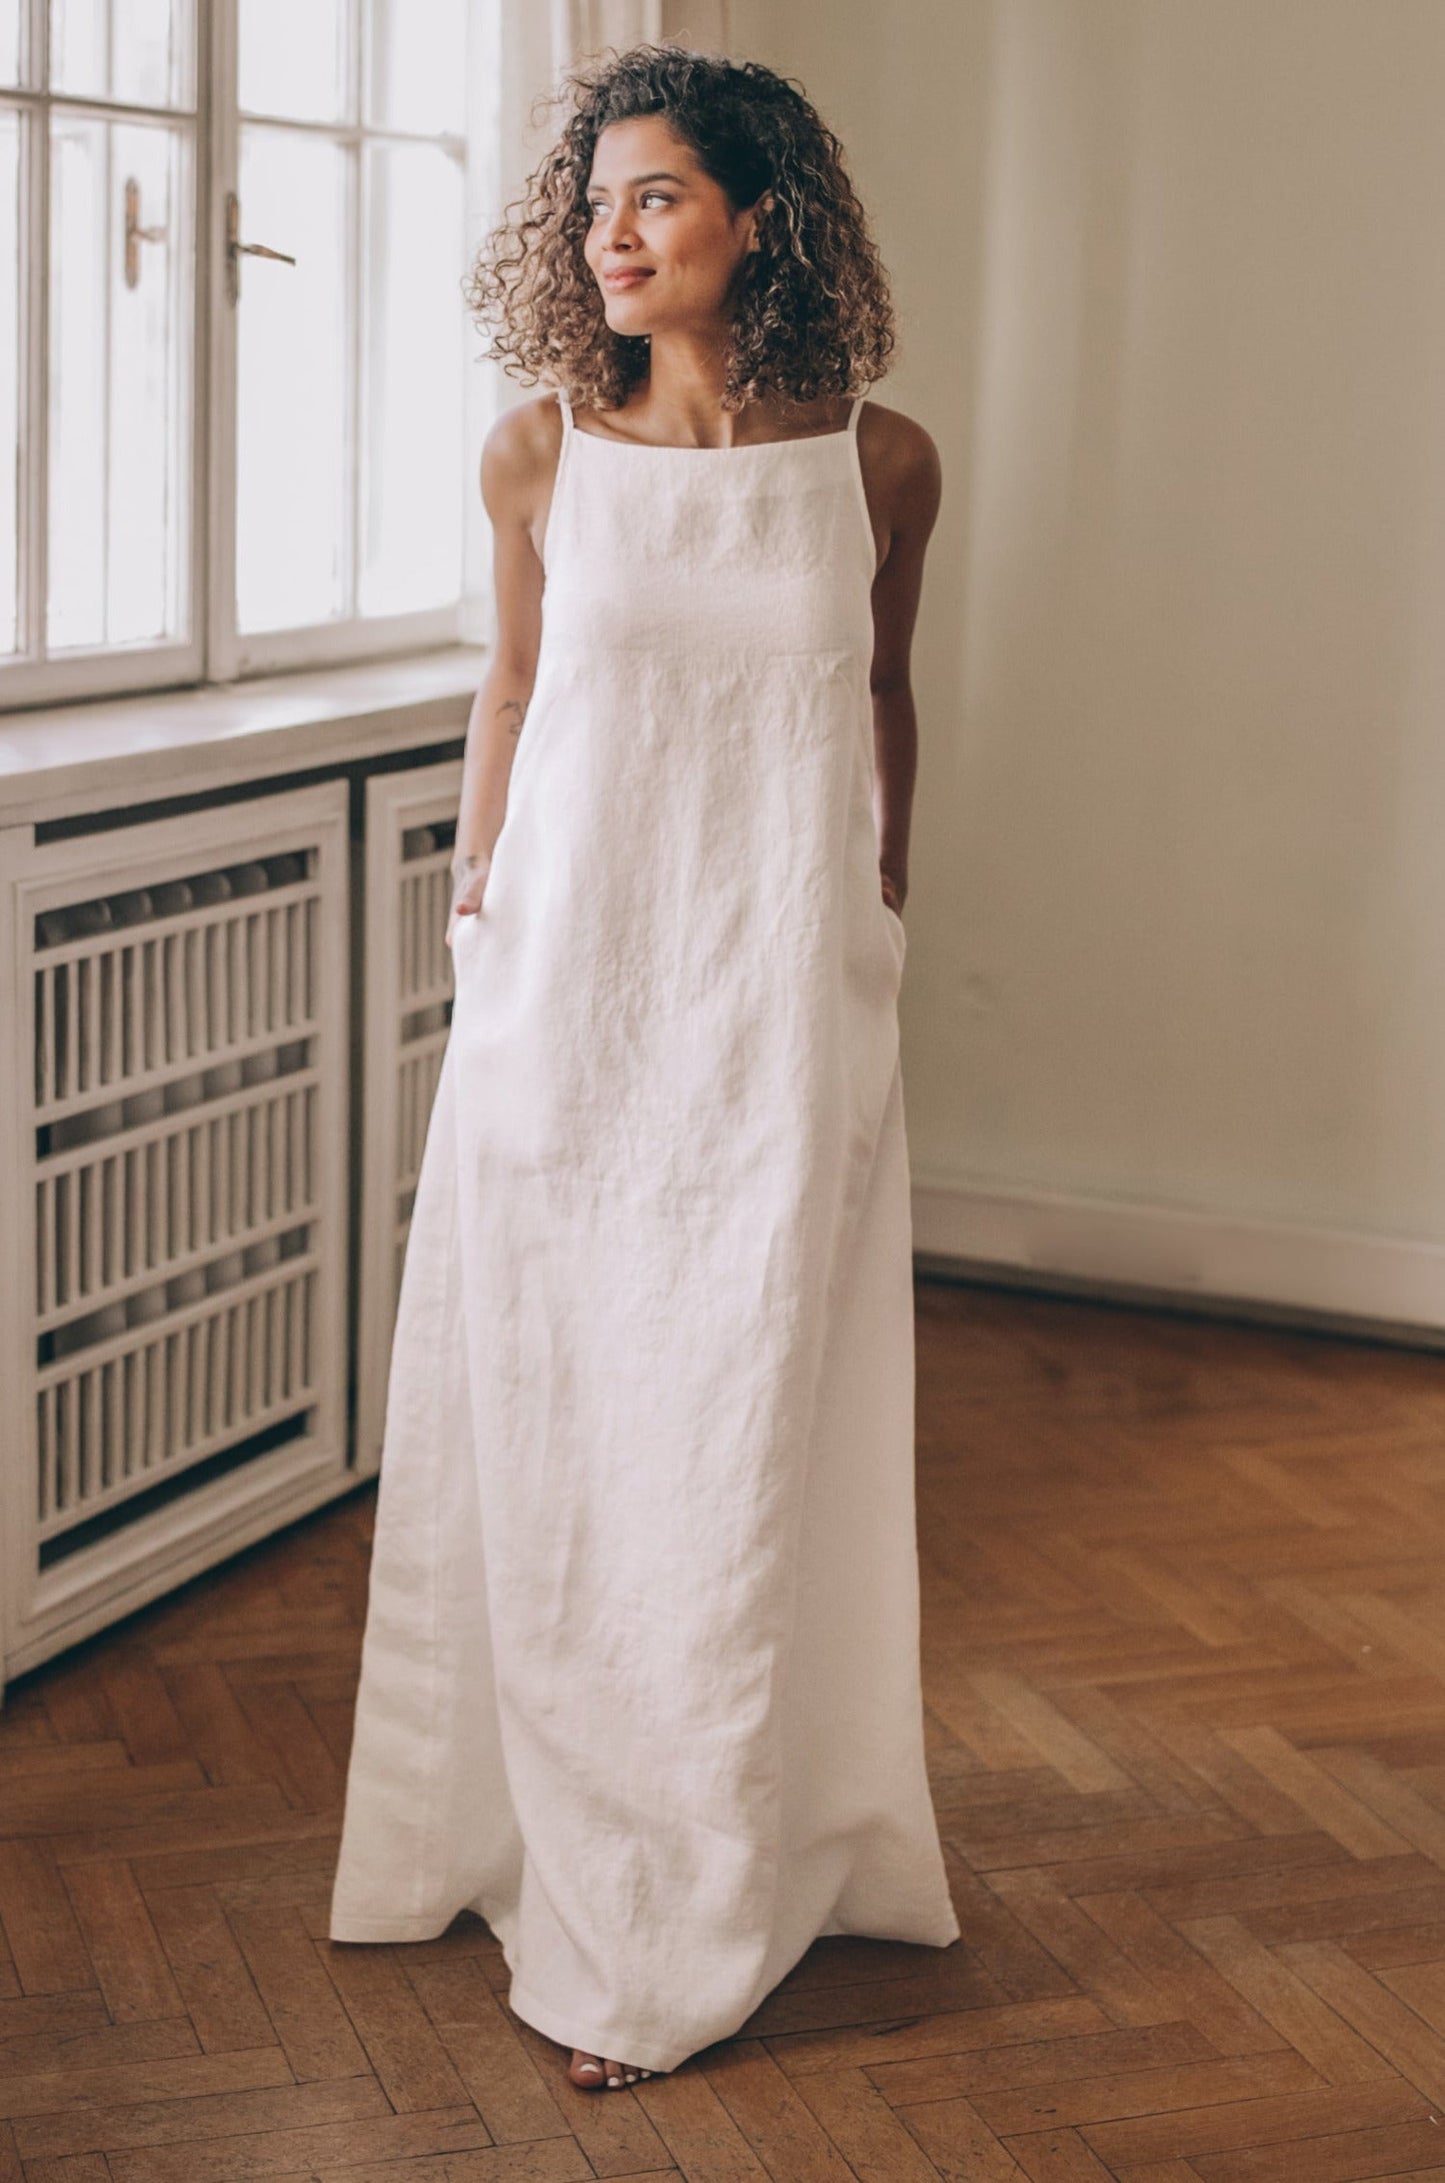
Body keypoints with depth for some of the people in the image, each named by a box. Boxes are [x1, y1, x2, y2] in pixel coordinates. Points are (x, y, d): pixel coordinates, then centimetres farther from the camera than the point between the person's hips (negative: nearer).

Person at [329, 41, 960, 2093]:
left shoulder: (881, 460, -3)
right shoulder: (540, 454, -2)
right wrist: (477, 893, 12)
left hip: (782, 1002, 0)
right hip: (563, 985, 1)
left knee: (740, 1449, 5)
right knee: (545, 1435, 8)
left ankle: (693, 1921, 21)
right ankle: (560, 1833, 30)